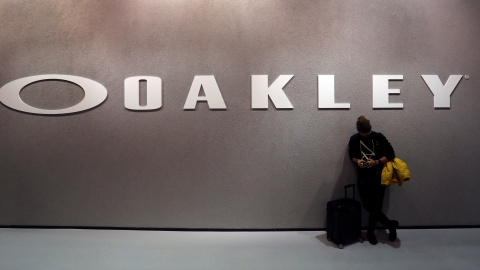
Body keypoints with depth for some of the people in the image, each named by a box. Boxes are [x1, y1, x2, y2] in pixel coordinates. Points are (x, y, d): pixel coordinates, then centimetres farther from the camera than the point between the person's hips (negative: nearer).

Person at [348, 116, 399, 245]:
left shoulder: (379, 137, -4)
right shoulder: (354, 139, 1)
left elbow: (391, 154, -1)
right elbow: (352, 155, 13)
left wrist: (376, 162, -15)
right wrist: (358, 161, -10)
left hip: (378, 176, -1)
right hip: (363, 177, 2)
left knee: (376, 206, 1)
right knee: (368, 205, -7)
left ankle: (371, 232, 21)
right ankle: (390, 225, 15)